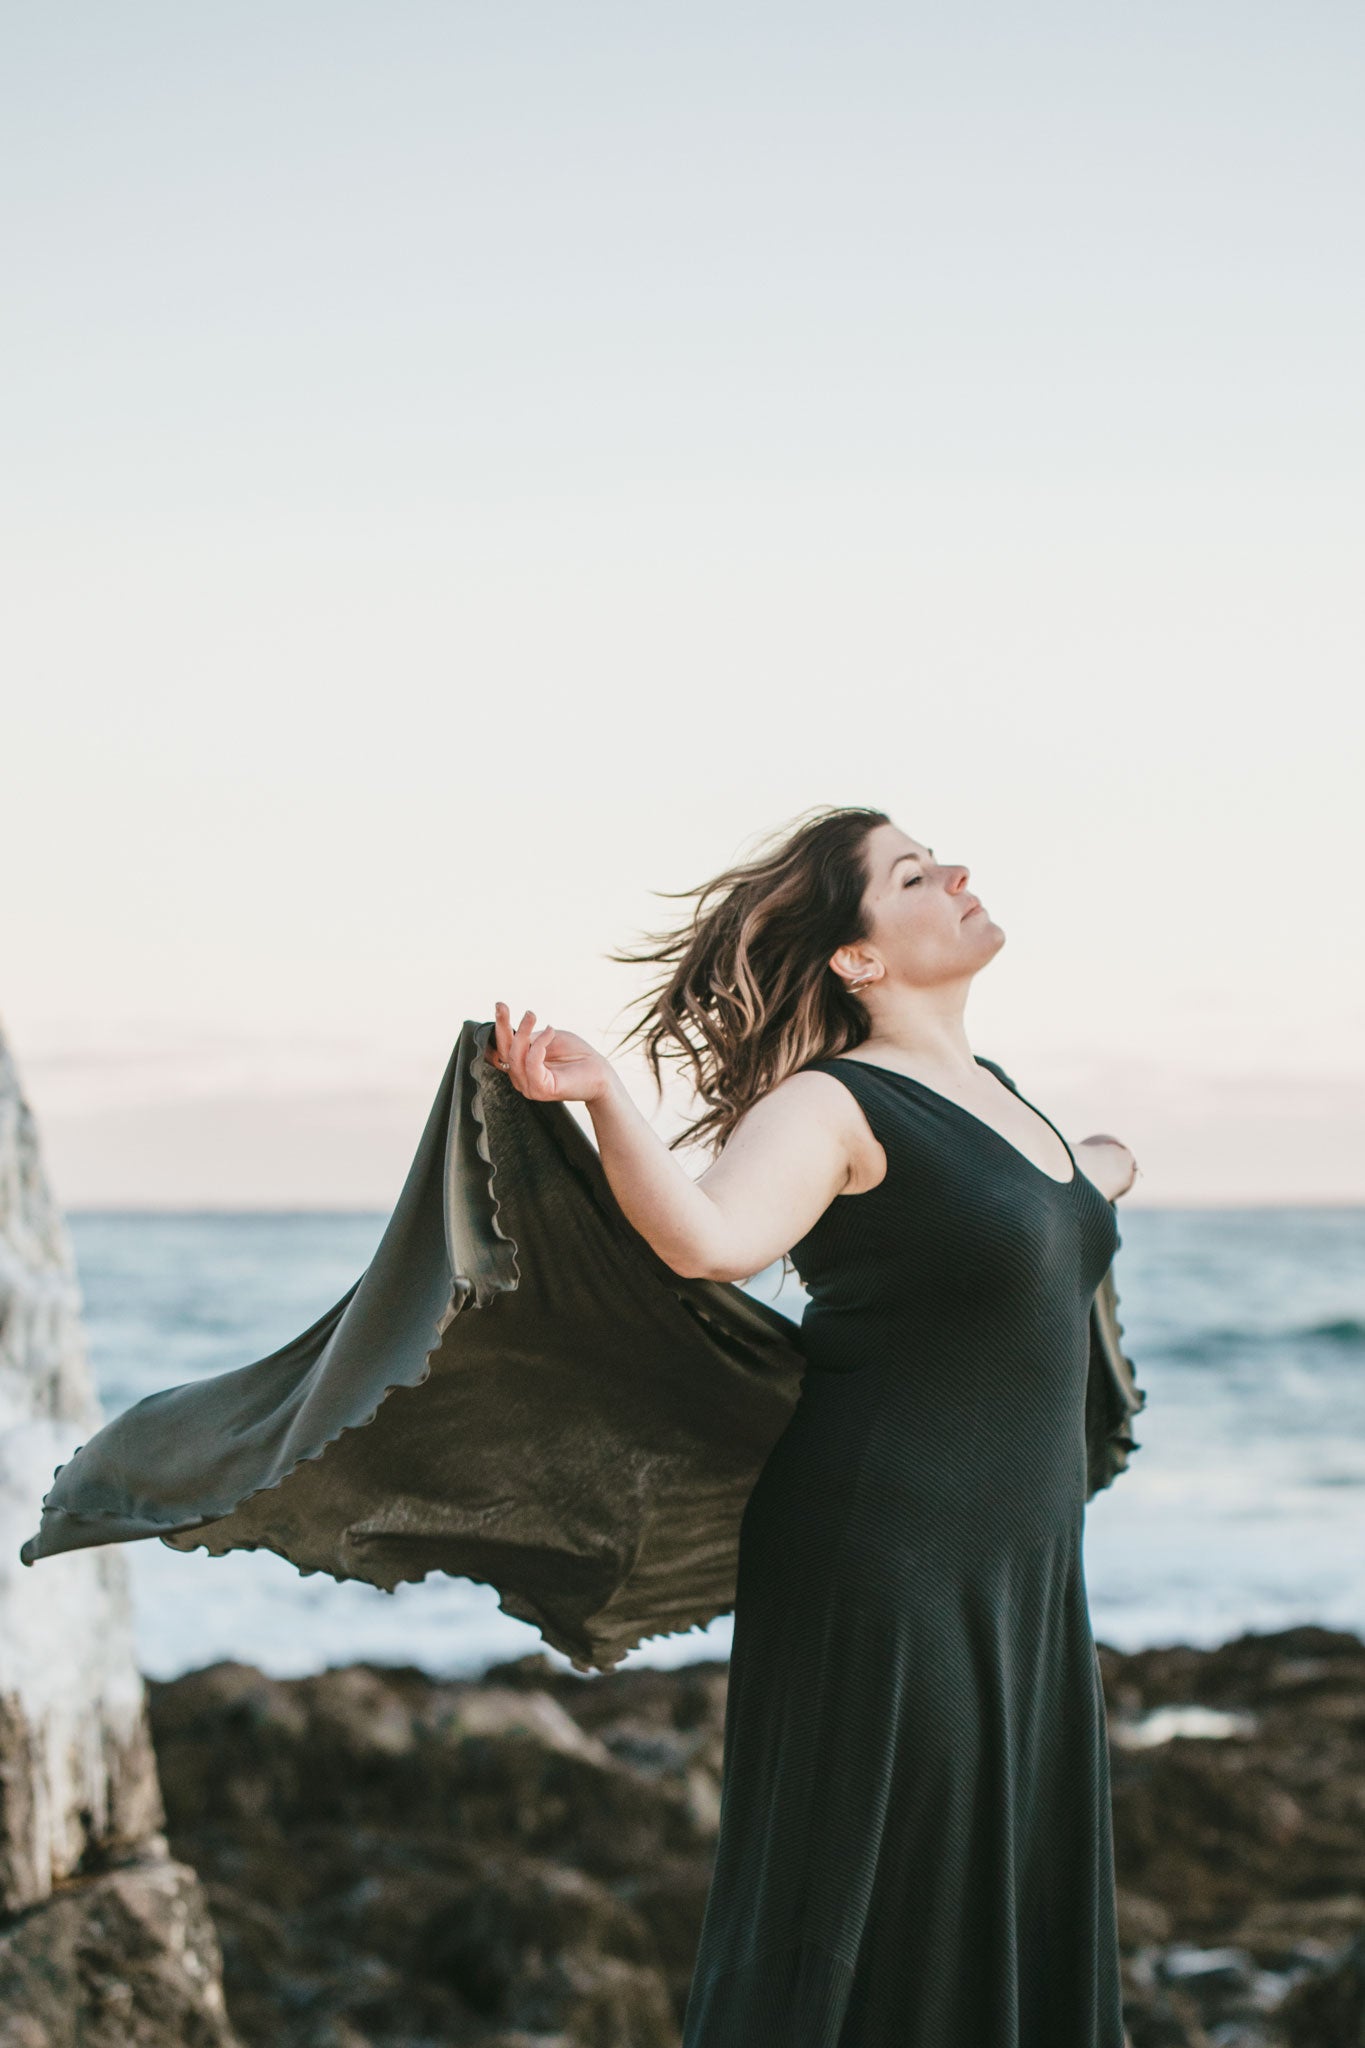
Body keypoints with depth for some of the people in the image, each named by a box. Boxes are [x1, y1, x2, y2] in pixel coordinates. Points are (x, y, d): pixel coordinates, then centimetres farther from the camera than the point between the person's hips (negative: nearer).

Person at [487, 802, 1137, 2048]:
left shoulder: (991, 1090, 12)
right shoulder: (831, 1107, -13)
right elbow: (712, 1236, -33)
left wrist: (1096, 1180, 48)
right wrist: (603, 1098, -47)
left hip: (1017, 1574, 8)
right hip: (882, 1573, -8)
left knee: (1021, 1926, 14)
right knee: (868, 1924, -2)